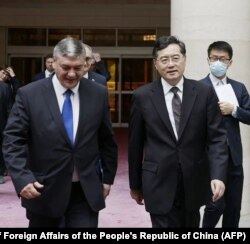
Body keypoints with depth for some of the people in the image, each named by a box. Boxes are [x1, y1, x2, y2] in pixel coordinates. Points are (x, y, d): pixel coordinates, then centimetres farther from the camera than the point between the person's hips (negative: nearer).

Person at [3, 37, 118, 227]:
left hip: (86, 192, 1)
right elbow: (13, 140, -7)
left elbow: (107, 140, 10)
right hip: (44, 191, -1)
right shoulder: (29, 94, -7)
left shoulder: (99, 94, 1)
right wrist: (22, 178, -19)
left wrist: (108, 177, 13)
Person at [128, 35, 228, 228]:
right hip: (159, 183, -2)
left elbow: (217, 137, -4)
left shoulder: (204, 93, -2)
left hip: (194, 183, 2)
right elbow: (135, 144, 3)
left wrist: (218, 175, -18)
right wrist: (135, 184, 8)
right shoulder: (142, 96, -3)